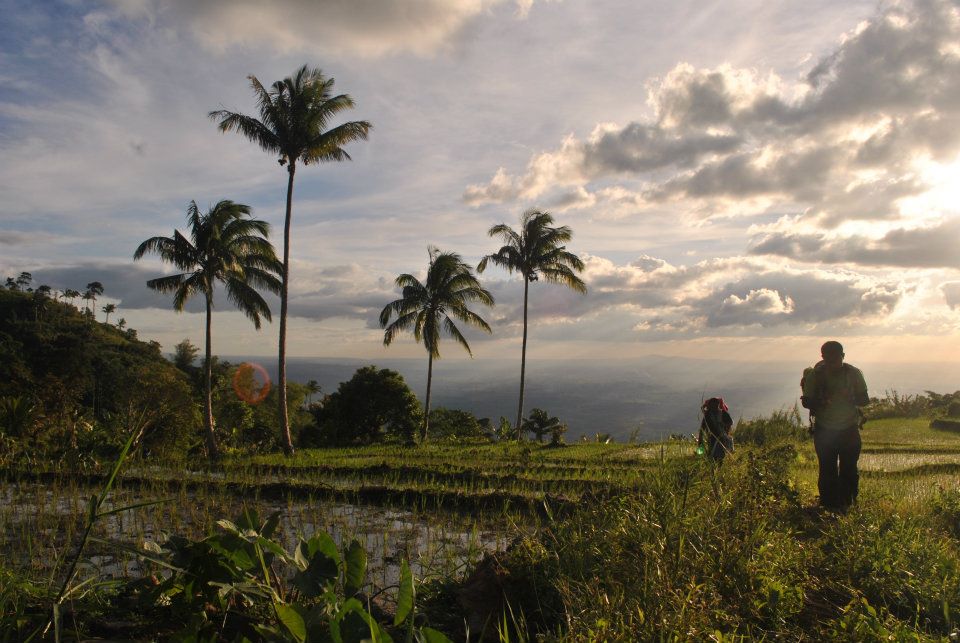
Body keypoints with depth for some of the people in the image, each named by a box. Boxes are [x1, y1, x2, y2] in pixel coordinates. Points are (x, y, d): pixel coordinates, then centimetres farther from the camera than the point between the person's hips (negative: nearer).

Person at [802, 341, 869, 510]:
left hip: (849, 430, 1)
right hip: (824, 431, -1)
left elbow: (865, 400, -1)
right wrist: (821, 402, -26)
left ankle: (846, 502, 17)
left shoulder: (854, 373, -6)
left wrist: (850, 398, -23)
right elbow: (806, 401, -4)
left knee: (849, 469, 3)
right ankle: (829, 505, 12)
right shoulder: (815, 375, -9)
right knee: (827, 469, 1)